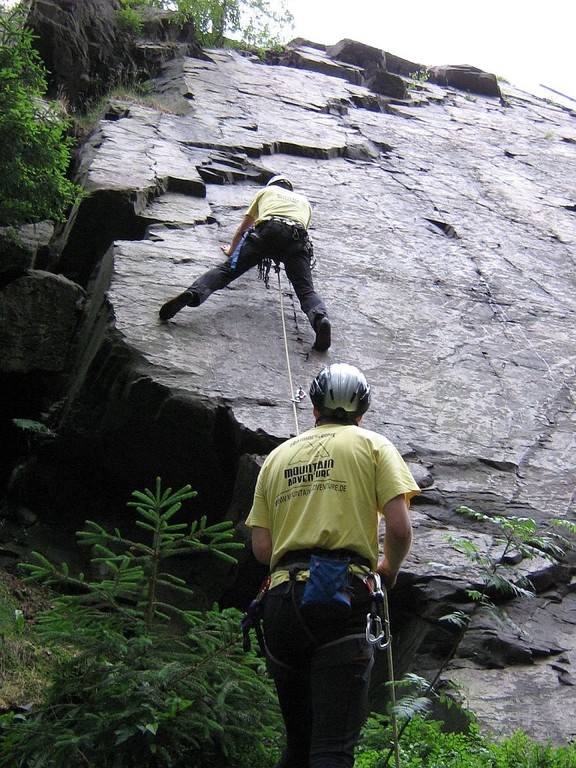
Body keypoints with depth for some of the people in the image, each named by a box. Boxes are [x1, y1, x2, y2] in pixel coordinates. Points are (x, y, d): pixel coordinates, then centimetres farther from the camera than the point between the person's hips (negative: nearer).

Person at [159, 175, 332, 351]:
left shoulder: (265, 191, 39)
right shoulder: (304, 201, 43)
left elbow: (242, 228, 44)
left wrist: (232, 249, 62)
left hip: (267, 231, -1)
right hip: (297, 237, 1)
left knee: (228, 269, -6)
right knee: (306, 290, -10)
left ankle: (193, 293, -34)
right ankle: (319, 317, -44)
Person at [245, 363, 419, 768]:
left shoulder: (278, 456, 20)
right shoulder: (372, 445, 10)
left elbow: (261, 547, 11)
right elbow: (399, 528, -3)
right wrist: (389, 569, 17)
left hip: (281, 597, 4)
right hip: (341, 596, -4)